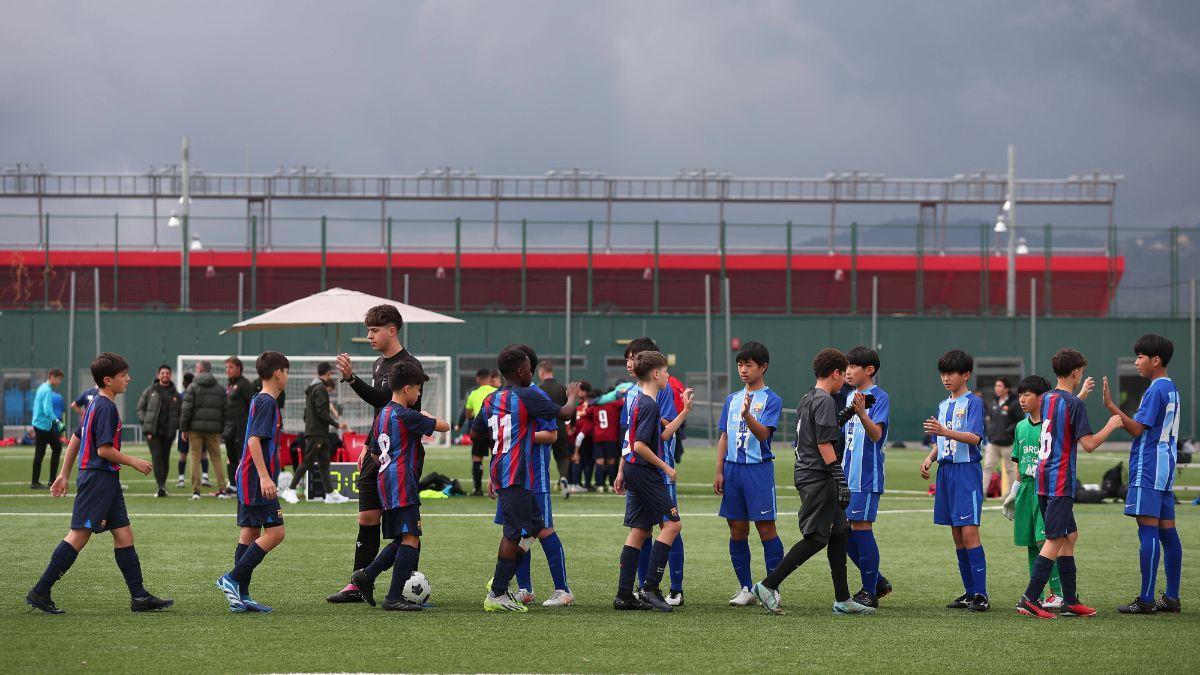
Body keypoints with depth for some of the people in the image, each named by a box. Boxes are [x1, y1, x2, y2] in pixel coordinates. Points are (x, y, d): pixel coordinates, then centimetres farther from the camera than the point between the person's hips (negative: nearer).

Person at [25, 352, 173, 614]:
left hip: (107, 480, 10)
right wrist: (133, 462, -8)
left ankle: (140, 597, 7)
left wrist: (64, 475, 25)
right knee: (79, 536, -9)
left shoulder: (95, 404, 16)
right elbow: (104, 449, -20)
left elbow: (76, 438, 21)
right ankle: (40, 592, -7)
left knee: (123, 534, 7)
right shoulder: (107, 408, -15)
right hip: (98, 478, -10)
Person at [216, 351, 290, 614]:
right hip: (257, 480, -10)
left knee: (249, 534, 8)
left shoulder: (258, 400, 17)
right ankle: (232, 579, -11)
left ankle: (241, 596, 6)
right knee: (275, 532, -10)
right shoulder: (267, 403, -13)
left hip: (248, 481, 10)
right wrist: (264, 477, -25)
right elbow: (255, 439, -21)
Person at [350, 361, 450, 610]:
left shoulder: (382, 414, 15)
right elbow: (444, 426, -8)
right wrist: (428, 417, 11)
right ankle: (394, 597, -13)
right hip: (402, 484, -10)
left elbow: (375, 451, 24)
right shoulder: (406, 416, -12)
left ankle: (366, 576, 11)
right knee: (411, 539, -9)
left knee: (401, 539, 17)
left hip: (385, 482, 10)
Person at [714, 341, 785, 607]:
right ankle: (745, 588, 14)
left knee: (766, 529, -5)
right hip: (733, 469, 6)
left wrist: (747, 415, -33)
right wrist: (719, 472, 9)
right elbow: (724, 437, 16)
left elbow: (763, 433, -15)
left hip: (759, 469, -5)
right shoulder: (731, 399, 15)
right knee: (737, 531, 6)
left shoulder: (771, 400, -3)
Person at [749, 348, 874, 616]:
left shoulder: (807, 399, 17)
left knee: (840, 532, 12)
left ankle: (843, 599, 13)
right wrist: (840, 480, -19)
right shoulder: (825, 401, -13)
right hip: (818, 477, -10)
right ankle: (768, 585, -10)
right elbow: (824, 443, -19)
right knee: (815, 538, -9)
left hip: (806, 472, 10)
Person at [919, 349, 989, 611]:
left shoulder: (973, 402, -6)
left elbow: (974, 437, -19)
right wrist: (929, 459, 5)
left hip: (967, 471, -8)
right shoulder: (943, 406, 18)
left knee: (969, 531, -13)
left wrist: (944, 431, -30)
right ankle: (970, 592, 13)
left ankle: (981, 594, -13)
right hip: (945, 470, 8)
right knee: (957, 534, 8)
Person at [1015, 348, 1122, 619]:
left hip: (1044, 479, 9)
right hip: (1061, 482, -9)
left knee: (1069, 536, 14)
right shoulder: (1074, 404, -13)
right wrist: (1111, 426, -1)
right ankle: (1029, 599, -14)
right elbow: (1089, 444, -17)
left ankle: (1070, 601, 14)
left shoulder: (1046, 398, 11)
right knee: (1055, 540, -8)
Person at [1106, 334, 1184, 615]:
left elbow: (1138, 429, -17)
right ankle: (1171, 598, 9)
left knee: (1148, 531, -10)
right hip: (1165, 469, 10)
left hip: (1148, 472, -10)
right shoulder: (1171, 389, 18)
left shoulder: (1155, 390, -13)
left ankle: (1146, 599, -12)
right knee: (1167, 532, 8)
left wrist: (1111, 407, -18)